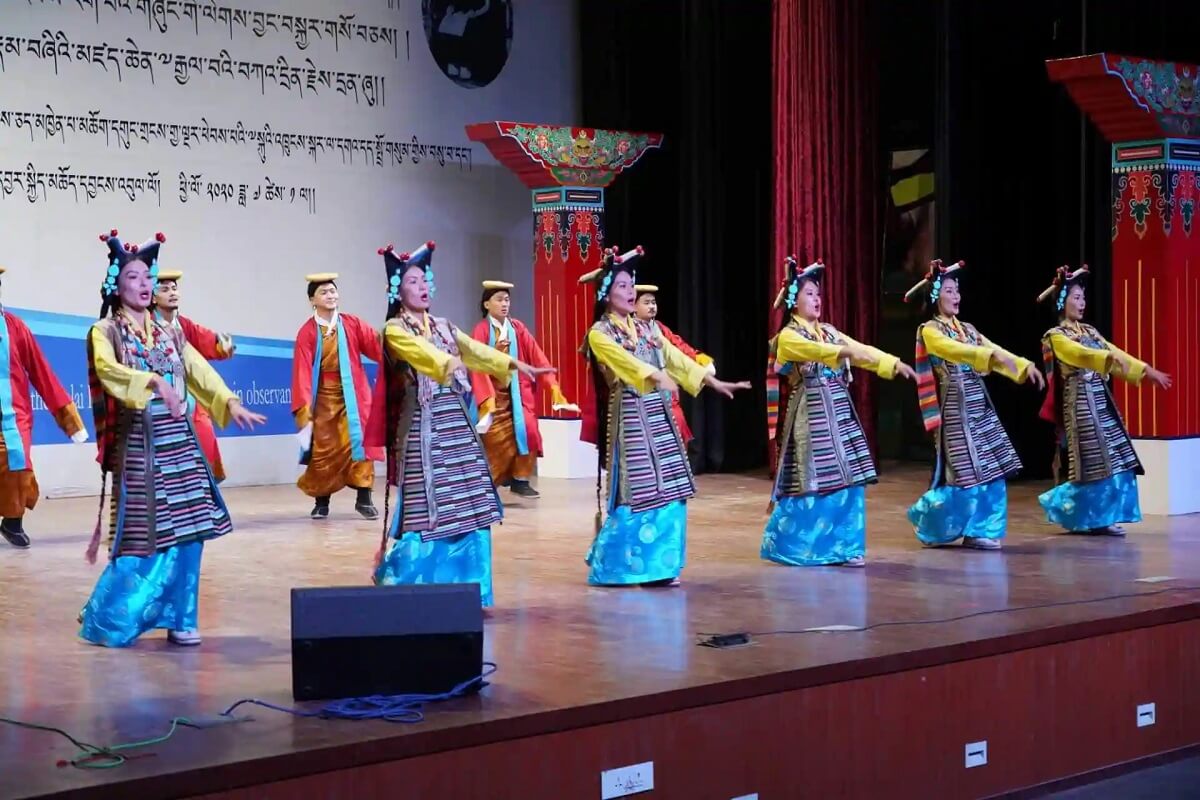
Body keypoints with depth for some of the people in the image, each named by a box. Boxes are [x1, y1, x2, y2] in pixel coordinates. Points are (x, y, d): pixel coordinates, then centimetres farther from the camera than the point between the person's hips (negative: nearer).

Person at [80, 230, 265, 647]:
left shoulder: (169, 333, 14)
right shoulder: (104, 331, -2)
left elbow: (199, 371, 3)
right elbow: (108, 370, -23)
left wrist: (230, 402, -13)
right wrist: (155, 381, -39)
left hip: (179, 440, 5)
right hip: (138, 443, -5)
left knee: (186, 531, 1)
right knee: (143, 535, -6)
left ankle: (178, 620, 10)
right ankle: (104, 618, 10)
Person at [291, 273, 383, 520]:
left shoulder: (353, 324, 0)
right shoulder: (307, 332, -6)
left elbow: (378, 346, -12)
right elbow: (302, 372, -10)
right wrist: (303, 410, -16)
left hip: (352, 396, 1)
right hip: (323, 399, -1)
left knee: (358, 443, -6)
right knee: (322, 450, 3)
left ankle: (364, 500, 1)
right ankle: (321, 502, 16)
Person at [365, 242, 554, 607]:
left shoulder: (443, 327, 17)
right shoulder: (395, 330, -3)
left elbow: (475, 350, 4)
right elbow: (421, 353, -23)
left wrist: (515, 364, -12)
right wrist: (449, 363, -43)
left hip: (456, 423, 6)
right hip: (422, 426, -6)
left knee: (467, 506, 4)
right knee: (425, 505, -8)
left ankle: (460, 585, 12)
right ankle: (415, 583, 1)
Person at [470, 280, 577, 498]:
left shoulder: (517, 328, 3)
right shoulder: (481, 330, -9)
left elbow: (537, 357, -1)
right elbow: (479, 367, -15)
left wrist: (553, 386, -9)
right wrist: (486, 400, -25)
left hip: (518, 391, 3)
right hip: (494, 392, -3)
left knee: (526, 430, -12)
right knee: (496, 439, -2)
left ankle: (520, 480, -1)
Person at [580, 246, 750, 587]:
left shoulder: (644, 329, 15)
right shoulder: (600, 334, -7)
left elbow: (675, 359, 16)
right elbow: (626, 362, -24)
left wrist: (714, 382, 13)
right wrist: (658, 376, -40)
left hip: (659, 414, 7)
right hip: (629, 416, -7)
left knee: (668, 490, 4)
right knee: (636, 491, -8)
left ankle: (657, 565, 11)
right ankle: (621, 566, 3)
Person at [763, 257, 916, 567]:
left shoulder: (828, 331, 15)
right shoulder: (788, 337, -6)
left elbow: (861, 350, 9)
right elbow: (816, 351, -26)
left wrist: (894, 364, -2)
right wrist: (844, 351, -41)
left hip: (839, 412, 7)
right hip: (811, 414, -7)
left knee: (847, 479, 3)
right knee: (813, 480, -5)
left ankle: (844, 547, 9)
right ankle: (793, 546, 8)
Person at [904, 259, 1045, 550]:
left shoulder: (966, 329, 16)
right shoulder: (930, 331, -6)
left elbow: (994, 352, 9)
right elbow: (955, 351, -24)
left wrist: (1026, 367, -6)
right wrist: (993, 355, -37)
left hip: (980, 404, 7)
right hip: (956, 406, -7)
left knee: (991, 468, 2)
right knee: (965, 470, -9)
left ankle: (977, 530, 8)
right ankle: (928, 523, 8)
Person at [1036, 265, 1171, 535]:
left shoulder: (1089, 331, 16)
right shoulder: (1056, 336, -8)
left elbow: (1116, 353, 13)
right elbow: (1082, 355, -25)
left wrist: (1147, 370, 5)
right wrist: (1111, 359, -40)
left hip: (1100, 398, 8)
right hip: (1079, 401, -8)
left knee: (1110, 459, 3)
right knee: (1090, 461, -8)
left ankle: (1099, 518, 8)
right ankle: (1085, 518, 3)